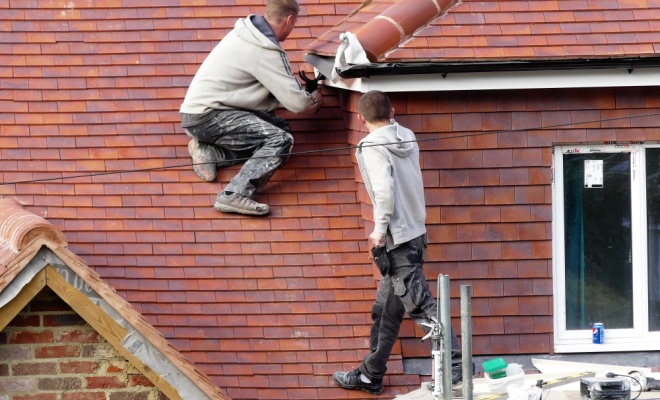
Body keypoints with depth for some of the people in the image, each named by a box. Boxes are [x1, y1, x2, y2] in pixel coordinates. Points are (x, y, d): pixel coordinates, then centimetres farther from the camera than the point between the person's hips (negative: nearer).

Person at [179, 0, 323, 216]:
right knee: (280, 140, -18)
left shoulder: (247, 32, 9)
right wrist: (314, 100, 7)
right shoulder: (265, 52, -18)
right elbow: (296, 102, -14)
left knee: (280, 127, 10)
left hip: (199, 111, 9)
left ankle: (210, 152, 3)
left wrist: (302, 91, 15)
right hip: (207, 116, -9)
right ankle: (235, 196, -30)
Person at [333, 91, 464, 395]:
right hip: (415, 232, 9)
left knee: (420, 305, -9)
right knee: (386, 309, 14)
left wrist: (380, 230, -15)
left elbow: (384, 189, -22)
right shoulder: (408, 138, 9)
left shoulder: (372, 146, -13)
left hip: (396, 238, -9)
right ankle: (370, 376, 21)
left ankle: (455, 367, -11)